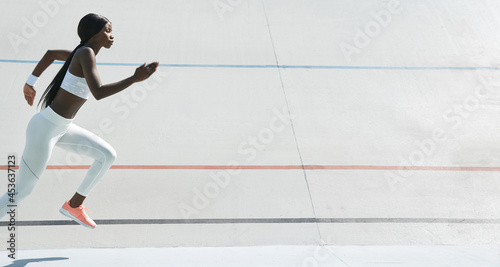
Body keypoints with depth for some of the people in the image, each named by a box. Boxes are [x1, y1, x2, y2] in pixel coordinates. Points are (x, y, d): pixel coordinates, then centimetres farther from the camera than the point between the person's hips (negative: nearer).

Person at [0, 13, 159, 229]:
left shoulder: (83, 54, 8)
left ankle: (74, 205, 19)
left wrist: (31, 82, 30)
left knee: (108, 155, 8)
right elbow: (98, 93, -33)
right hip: (45, 129, -9)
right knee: (21, 192, 1)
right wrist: (134, 79, -30)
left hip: (62, 128, 9)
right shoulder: (86, 53, -19)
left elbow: (51, 54, 25)